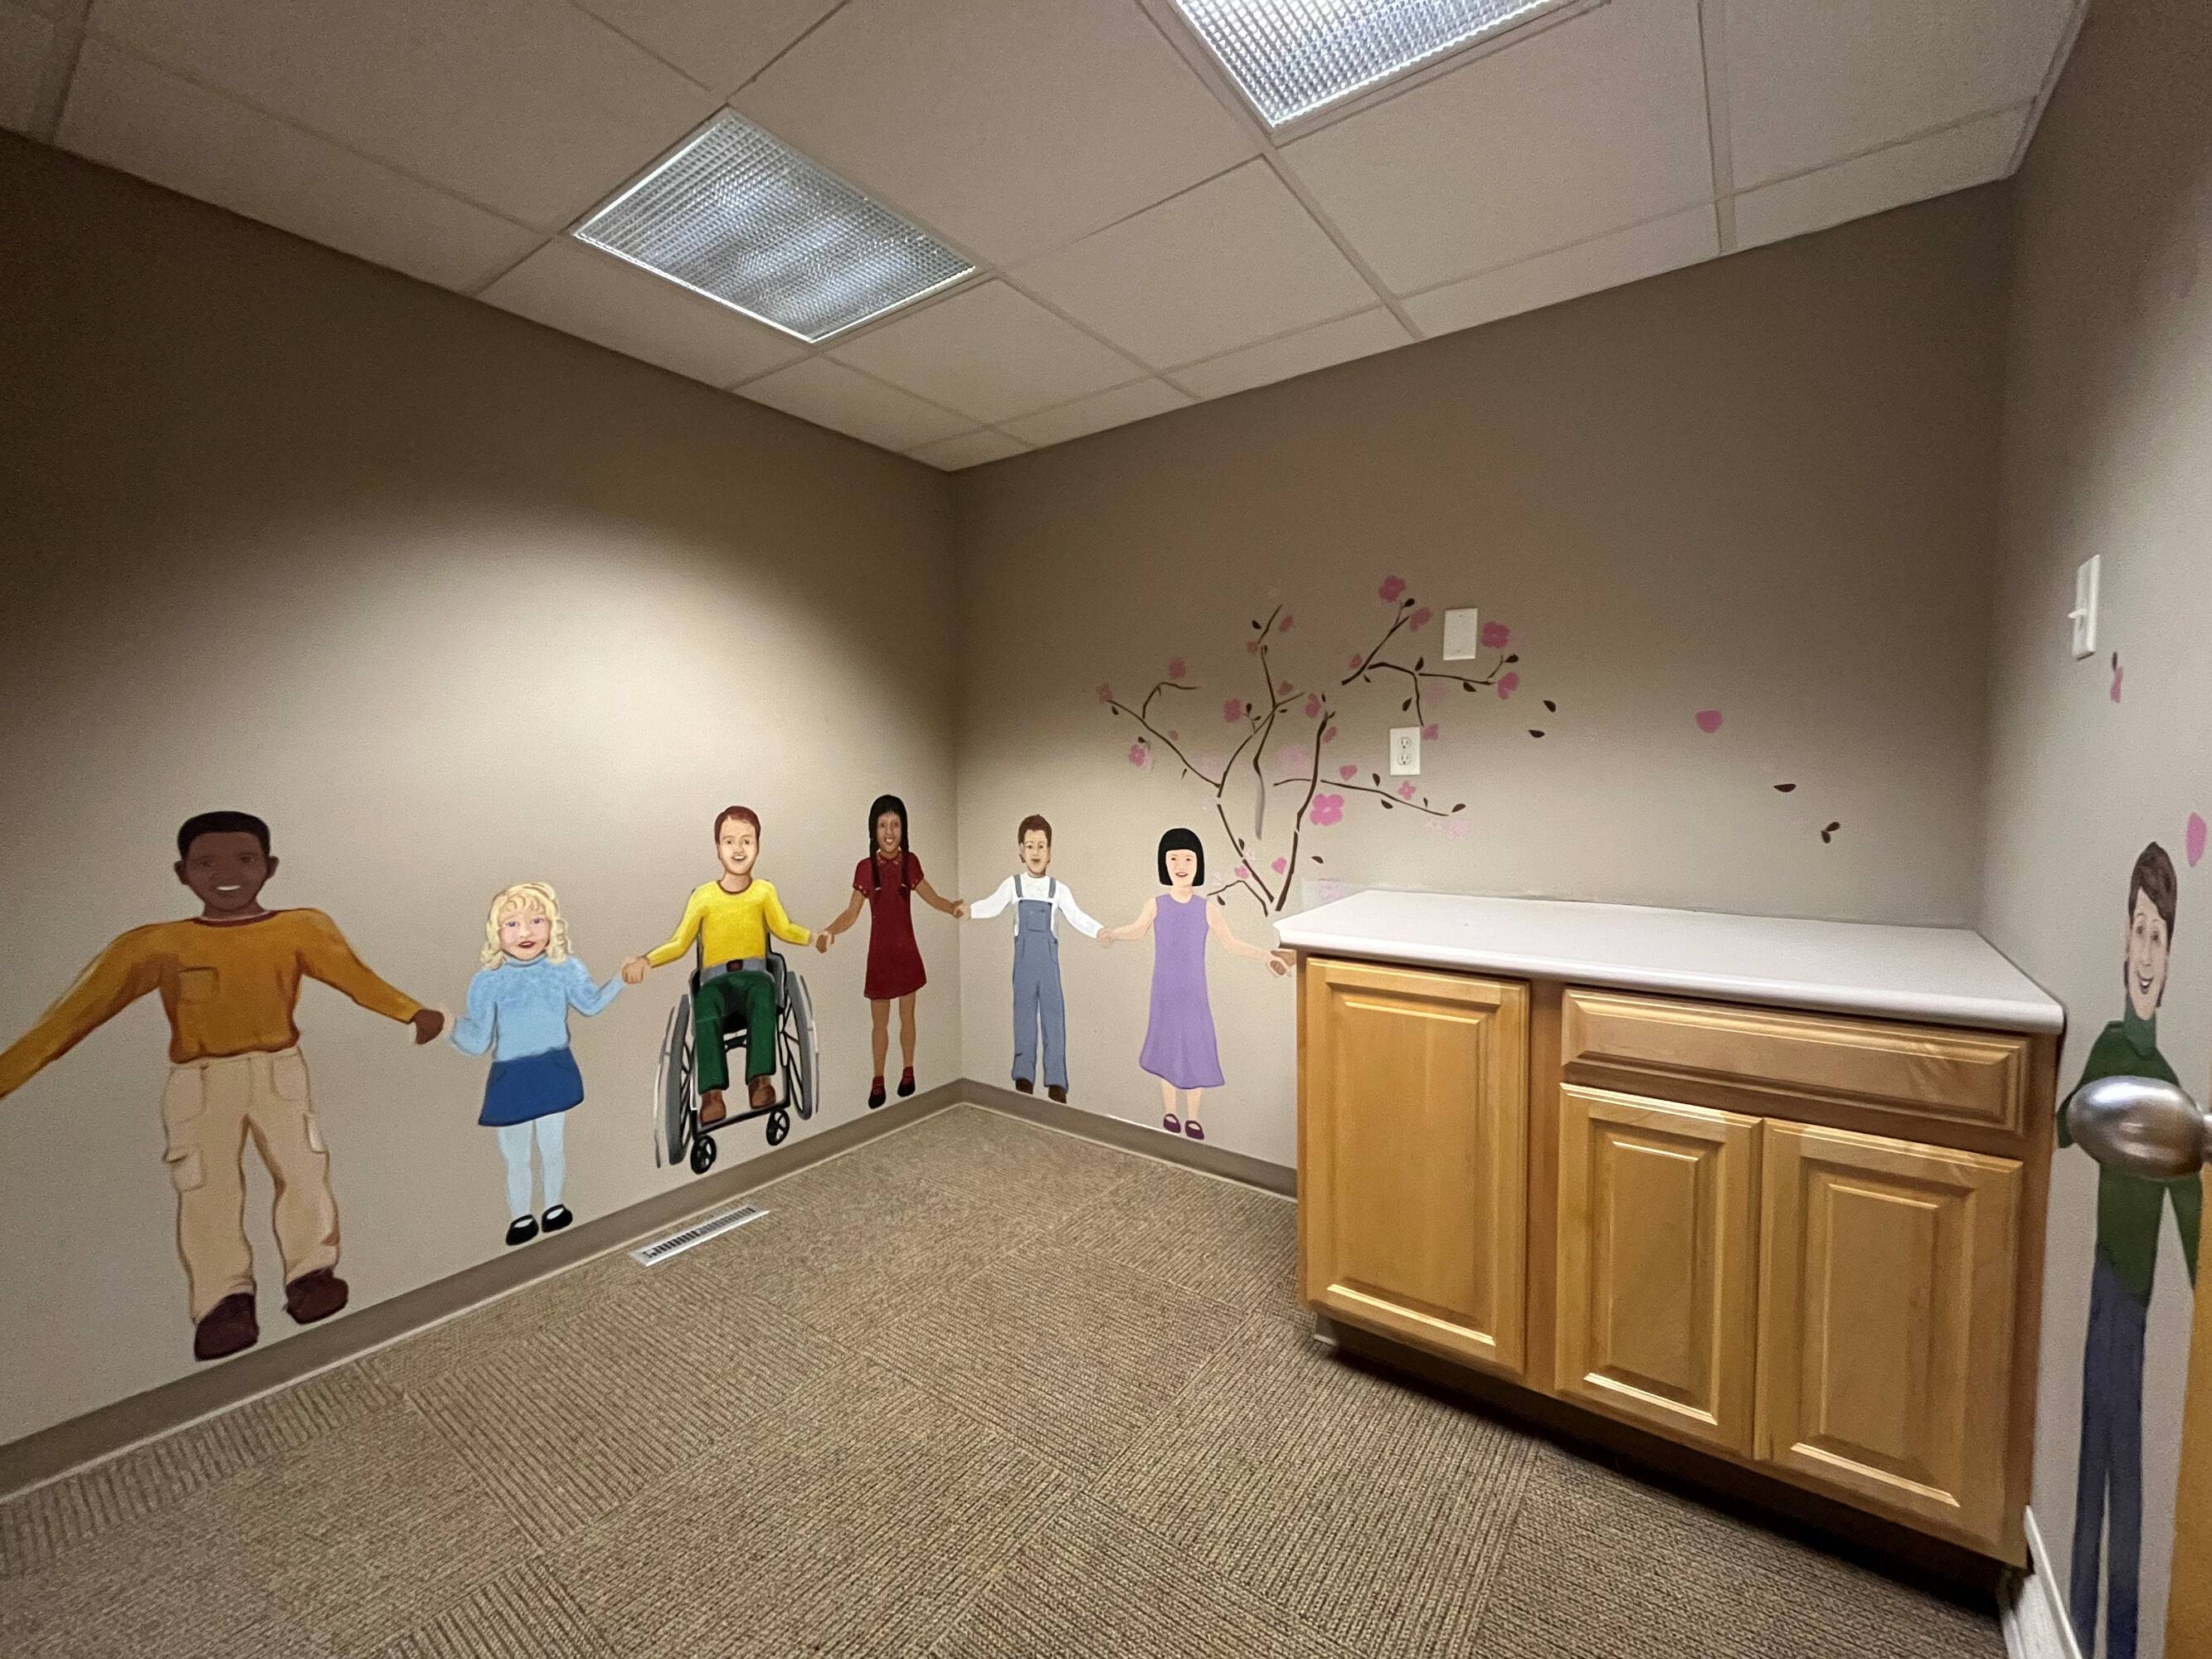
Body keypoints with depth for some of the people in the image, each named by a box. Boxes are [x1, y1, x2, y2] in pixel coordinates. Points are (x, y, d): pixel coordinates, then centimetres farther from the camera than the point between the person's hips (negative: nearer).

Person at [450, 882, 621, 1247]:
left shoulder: (566, 968, -9)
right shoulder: (487, 982, -13)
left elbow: (590, 1003, 9)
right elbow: (478, 1041, -8)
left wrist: (621, 978, 2)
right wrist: (451, 1025, -20)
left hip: (555, 1073, 1)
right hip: (511, 1080, -1)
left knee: (552, 1148, 18)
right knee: (515, 1159, 13)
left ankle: (554, 1205, 40)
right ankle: (520, 1216, 36)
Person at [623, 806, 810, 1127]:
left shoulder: (764, 891, 13)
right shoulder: (704, 895, 11)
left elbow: (784, 929, 22)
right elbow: (679, 943, 15)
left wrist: (815, 937, 6)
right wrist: (644, 960, -1)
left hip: (754, 974, 0)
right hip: (716, 980, 0)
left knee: (763, 988, -39)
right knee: (706, 1000, -37)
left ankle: (761, 1079, -42)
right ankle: (712, 1092, -41)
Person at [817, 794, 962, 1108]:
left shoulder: (910, 862, -4)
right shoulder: (865, 867, -8)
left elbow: (931, 897, 3)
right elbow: (852, 912, -3)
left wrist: (953, 907, -17)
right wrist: (829, 930, -21)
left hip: (907, 952, 1)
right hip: (879, 954, -1)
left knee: (907, 1016, 15)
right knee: (879, 1022, 9)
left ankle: (908, 1071, 33)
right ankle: (878, 1080, 25)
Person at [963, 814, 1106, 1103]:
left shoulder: (1058, 890, 4)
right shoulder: (1012, 885, 4)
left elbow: (1076, 917, -6)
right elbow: (993, 905, -12)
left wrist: (1099, 932, -24)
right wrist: (970, 911, -32)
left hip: (1049, 959, 0)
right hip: (1024, 959, 0)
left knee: (1054, 1015, 0)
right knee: (1024, 1014, 5)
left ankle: (1056, 1082, 6)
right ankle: (1024, 1078, 14)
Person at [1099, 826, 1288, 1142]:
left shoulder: (1207, 908, -10)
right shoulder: (1156, 905, -8)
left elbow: (1231, 943, -1)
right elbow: (1138, 929, 10)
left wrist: (1266, 955, -11)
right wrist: (1112, 933, -6)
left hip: (1195, 994, 0)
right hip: (1165, 994, 0)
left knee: (1196, 1050, 4)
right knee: (1168, 1048, 11)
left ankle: (1192, 1117, 24)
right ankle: (1170, 1111, 33)